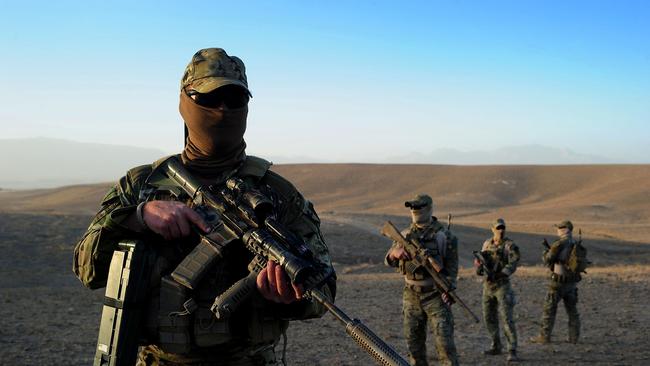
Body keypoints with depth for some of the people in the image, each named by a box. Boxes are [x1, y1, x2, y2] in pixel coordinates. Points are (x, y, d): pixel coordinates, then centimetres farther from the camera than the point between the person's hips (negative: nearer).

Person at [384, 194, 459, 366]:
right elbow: (389, 261, 4)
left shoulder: (443, 234, -4)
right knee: (413, 341, 8)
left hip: (435, 295, -4)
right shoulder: (405, 235, 8)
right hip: (411, 295, 5)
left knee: (444, 342, -7)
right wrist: (395, 253, -19)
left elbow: (452, 265, -6)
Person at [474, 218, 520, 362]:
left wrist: (498, 275, -29)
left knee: (506, 318, -12)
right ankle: (496, 346, 26)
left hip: (502, 285, -6)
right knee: (489, 318, 12)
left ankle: (512, 351, -11)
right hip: (488, 285, 6)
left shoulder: (510, 245, -8)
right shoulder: (487, 244, 9)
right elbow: (480, 260, 17)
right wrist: (479, 265, -7)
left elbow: (512, 264, -18)